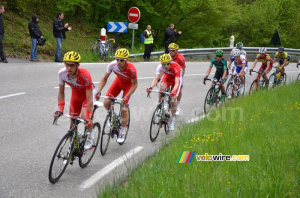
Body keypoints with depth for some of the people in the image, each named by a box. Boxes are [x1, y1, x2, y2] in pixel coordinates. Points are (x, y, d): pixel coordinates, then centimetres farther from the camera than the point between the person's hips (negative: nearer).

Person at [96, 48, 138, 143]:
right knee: (106, 103, -13)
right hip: (118, 82, 3)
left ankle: (122, 132, 8)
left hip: (129, 84, -3)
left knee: (124, 109, -11)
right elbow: (104, 79, -17)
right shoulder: (112, 65, -29)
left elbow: (134, 84, -24)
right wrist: (99, 92, -29)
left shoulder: (131, 69, -37)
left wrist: (126, 97, -34)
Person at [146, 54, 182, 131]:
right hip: (168, 76, 3)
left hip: (176, 78, -3)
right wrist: (150, 87, -56)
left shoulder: (176, 67, -39)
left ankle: (173, 119, 7)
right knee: (162, 88, -31)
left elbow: (177, 82, -47)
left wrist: (173, 91, -65)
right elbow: (156, 78, -37)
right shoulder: (160, 67, -30)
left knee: (173, 100, -12)